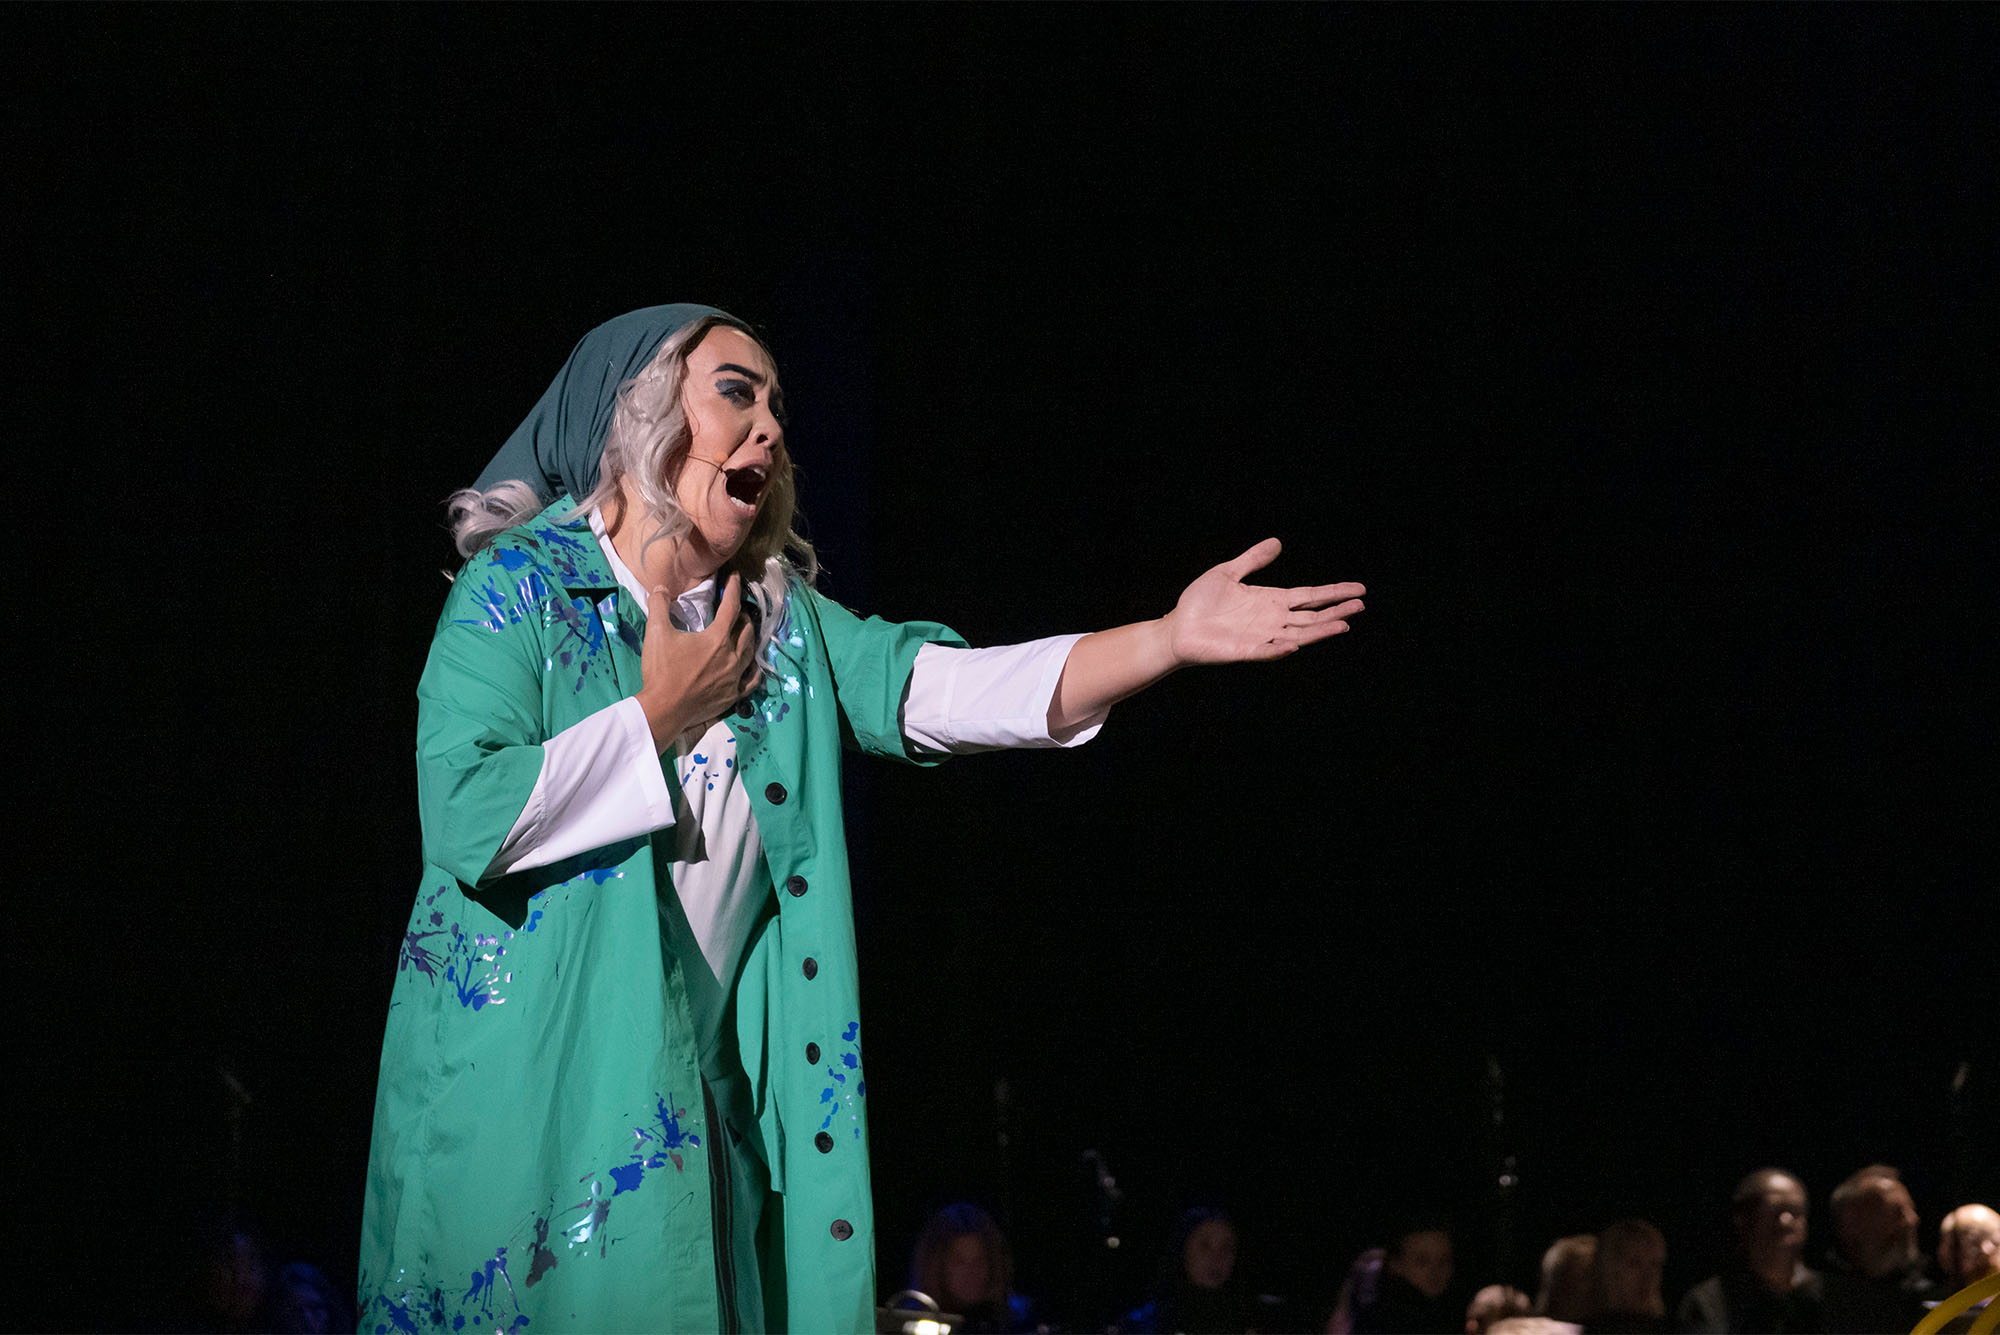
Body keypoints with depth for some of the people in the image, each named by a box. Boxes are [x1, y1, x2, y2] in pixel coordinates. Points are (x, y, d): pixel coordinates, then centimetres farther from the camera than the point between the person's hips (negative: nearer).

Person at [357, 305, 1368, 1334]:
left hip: (703, 1096, 5)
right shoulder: (516, 588, -6)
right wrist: (659, 719, -11)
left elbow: (939, 689, -4)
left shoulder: (784, 621, 12)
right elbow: (466, 821, -18)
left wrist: (1171, 638, -16)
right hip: (519, 1098, -5)